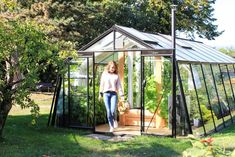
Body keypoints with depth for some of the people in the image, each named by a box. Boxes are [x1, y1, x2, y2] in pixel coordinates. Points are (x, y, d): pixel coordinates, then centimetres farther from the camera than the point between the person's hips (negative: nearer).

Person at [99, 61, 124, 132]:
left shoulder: (116, 76, 8)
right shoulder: (104, 74, 10)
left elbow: (119, 86, 7)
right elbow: (102, 84, 14)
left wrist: (122, 95, 0)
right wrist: (100, 94, 12)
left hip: (114, 94, -1)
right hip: (106, 94, 1)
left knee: (113, 110, -15)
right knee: (108, 111, -3)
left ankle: (114, 120, 16)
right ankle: (111, 127, 7)